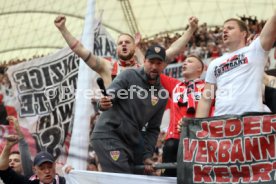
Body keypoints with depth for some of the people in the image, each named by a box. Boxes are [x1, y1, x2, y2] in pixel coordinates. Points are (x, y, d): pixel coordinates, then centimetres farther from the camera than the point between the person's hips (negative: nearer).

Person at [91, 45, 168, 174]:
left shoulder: (162, 96, 11)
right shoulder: (129, 76, -2)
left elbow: (153, 129, 14)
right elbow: (109, 96, -13)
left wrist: (147, 155, 4)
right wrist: (103, 104, -37)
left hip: (130, 143, 6)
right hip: (108, 135, -6)